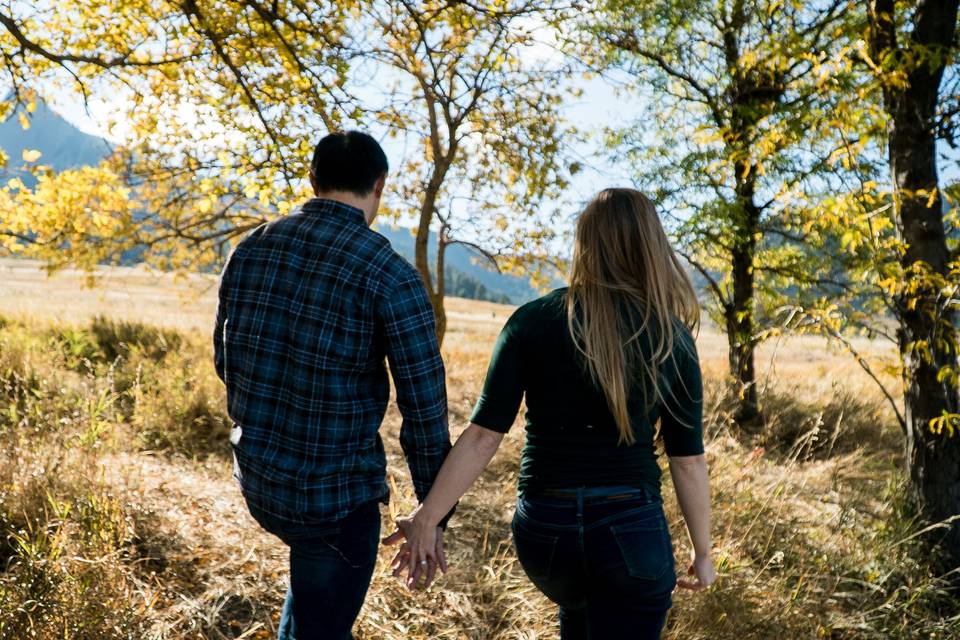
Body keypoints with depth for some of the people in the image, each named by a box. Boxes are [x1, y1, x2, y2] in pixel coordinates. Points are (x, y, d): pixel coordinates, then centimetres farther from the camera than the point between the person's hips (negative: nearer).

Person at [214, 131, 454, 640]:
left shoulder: (250, 249, -1)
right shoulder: (389, 275, -17)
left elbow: (225, 361, 10)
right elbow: (425, 408, -15)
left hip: (256, 481, 6)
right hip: (337, 497, -6)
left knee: (314, 574, 35)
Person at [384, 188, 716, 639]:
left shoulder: (533, 321, -5)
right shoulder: (672, 337, -3)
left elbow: (483, 435, -10)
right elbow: (687, 460, -1)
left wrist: (426, 519, -4)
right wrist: (702, 553, 11)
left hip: (544, 527, 2)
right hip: (630, 530, -2)